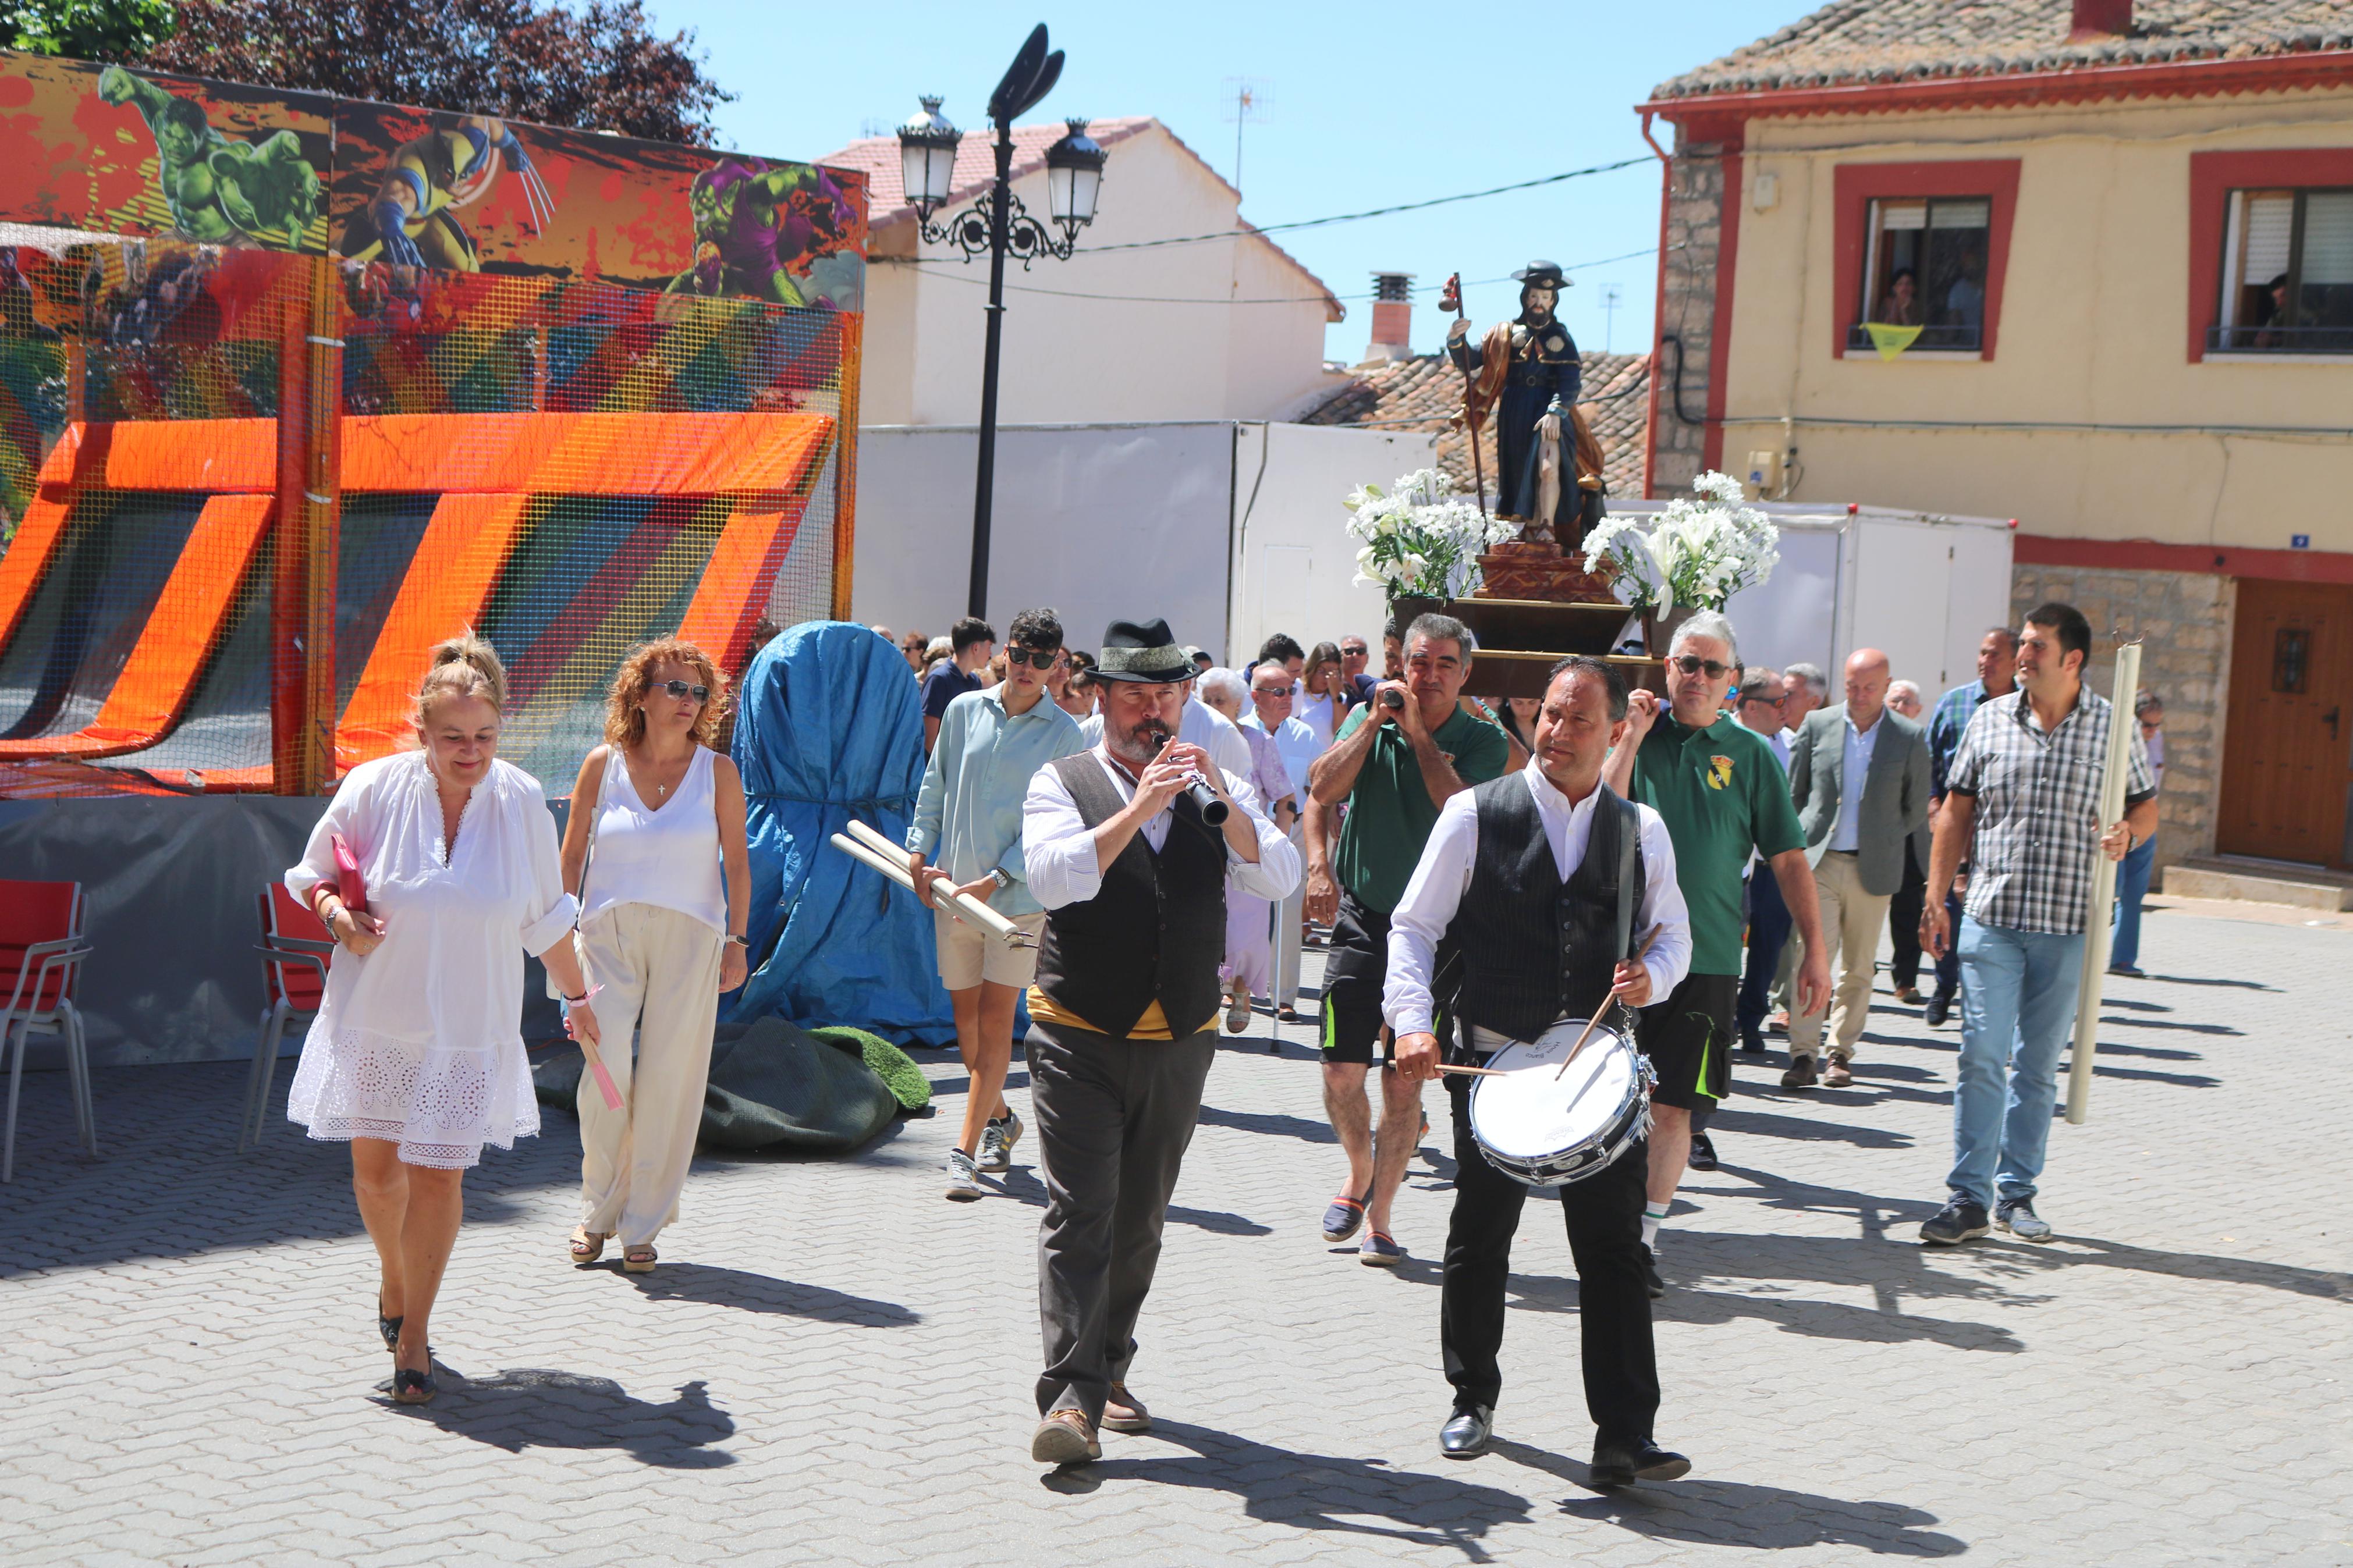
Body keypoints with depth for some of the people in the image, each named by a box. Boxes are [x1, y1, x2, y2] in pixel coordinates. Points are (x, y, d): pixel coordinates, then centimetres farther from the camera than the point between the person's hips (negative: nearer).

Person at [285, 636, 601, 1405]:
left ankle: (415, 1330, 11)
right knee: (376, 1168, 10)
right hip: (374, 1017, 0)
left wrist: (576, 997, 15)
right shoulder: (373, 790, -10)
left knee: (439, 1175, -3)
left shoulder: (523, 802, -6)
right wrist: (339, 915, -16)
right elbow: (313, 876, 5)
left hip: (468, 1029, 0)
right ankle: (392, 1275, 41)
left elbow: (545, 917, 8)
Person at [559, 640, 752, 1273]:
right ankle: (598, 1210, 9)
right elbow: (571, 856, 8)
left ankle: (643, 1224, 11)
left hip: (690, 937, 0)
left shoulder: (717, 771, 2)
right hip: (611, 933, 0)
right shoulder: (602, 765, 3)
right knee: (606, 1067, -12)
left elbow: (737, 864, 5)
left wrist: (737, 941, 0)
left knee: (670, 1078, -1)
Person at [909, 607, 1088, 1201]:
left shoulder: (1063, 734, -4)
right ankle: (999, 1119, 33)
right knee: (965, 1015, 11)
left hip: (1018, 896, -4)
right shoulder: (964, 711, 6)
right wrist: (920, 850, 2)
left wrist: (994, 880, -13)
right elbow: (934, 788, 14)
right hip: (952, 888, 4)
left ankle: (966, 1152, -6)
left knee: (995, 1019, -7)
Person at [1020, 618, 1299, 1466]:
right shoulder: (1061, 782, 1)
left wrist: (1219, 797, -18)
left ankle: (1107, 1372, 25)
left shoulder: (1217, 791, 10)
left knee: (1140, 1220, 11)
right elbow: (1053, 879, -17)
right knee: (1078, 1215, -11)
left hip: (1180, 1042, 4)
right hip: (1079, 1038, -3)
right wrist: (1139, 808, -24)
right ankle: (1071, 1397, -14)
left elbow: (1279, 878, -4)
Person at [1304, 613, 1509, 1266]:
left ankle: (1380, 1219, 12)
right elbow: (1322, 790, -6)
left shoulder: (1483, 742, -2)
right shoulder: (1369, 718, 5)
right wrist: (1375, 722, -14)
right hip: (1362, 917, 2)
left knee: (1404, 1081, 0)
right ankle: (1360, 1176, 27)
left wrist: (1419, 734, -17)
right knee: (1342, 1071, -2)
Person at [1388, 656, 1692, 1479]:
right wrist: (1414, 1020, -15)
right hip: (1494, 1061, -1)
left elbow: (1673, 932, 18)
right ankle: (1473, 1402, 29)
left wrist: (1653, 975, -5)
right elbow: (1414, 925, -1)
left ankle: (1625, 1438, -1)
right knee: (1478, 1243, 10)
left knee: (1615, 1249, -4)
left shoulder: (1641, 831, 8)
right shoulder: (1475, 814, -1)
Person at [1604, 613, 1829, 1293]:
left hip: (1706, 957, 0)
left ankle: (1645, 1238, 7)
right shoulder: (1636, 735, 6)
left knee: (1674, 1105, -1)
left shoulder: (1751, 754, 6)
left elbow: (1788, 859, 8)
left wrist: (1814, 950, 4)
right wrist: (1633, 736, -11)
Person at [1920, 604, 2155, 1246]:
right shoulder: (1989, 719, 5)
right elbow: (1957, 813, 10)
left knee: (2038, 1065, 8)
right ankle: (1969, 1197, -1)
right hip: (1991, 918, 0)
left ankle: (2016, 1192, 19)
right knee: (1982, 1056, -6)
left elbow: (2147, 807, 10)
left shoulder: (2114, 726, 2)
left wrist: (2127, 834, -14)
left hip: (2068, 926, 0)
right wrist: (1936, 899, 5)